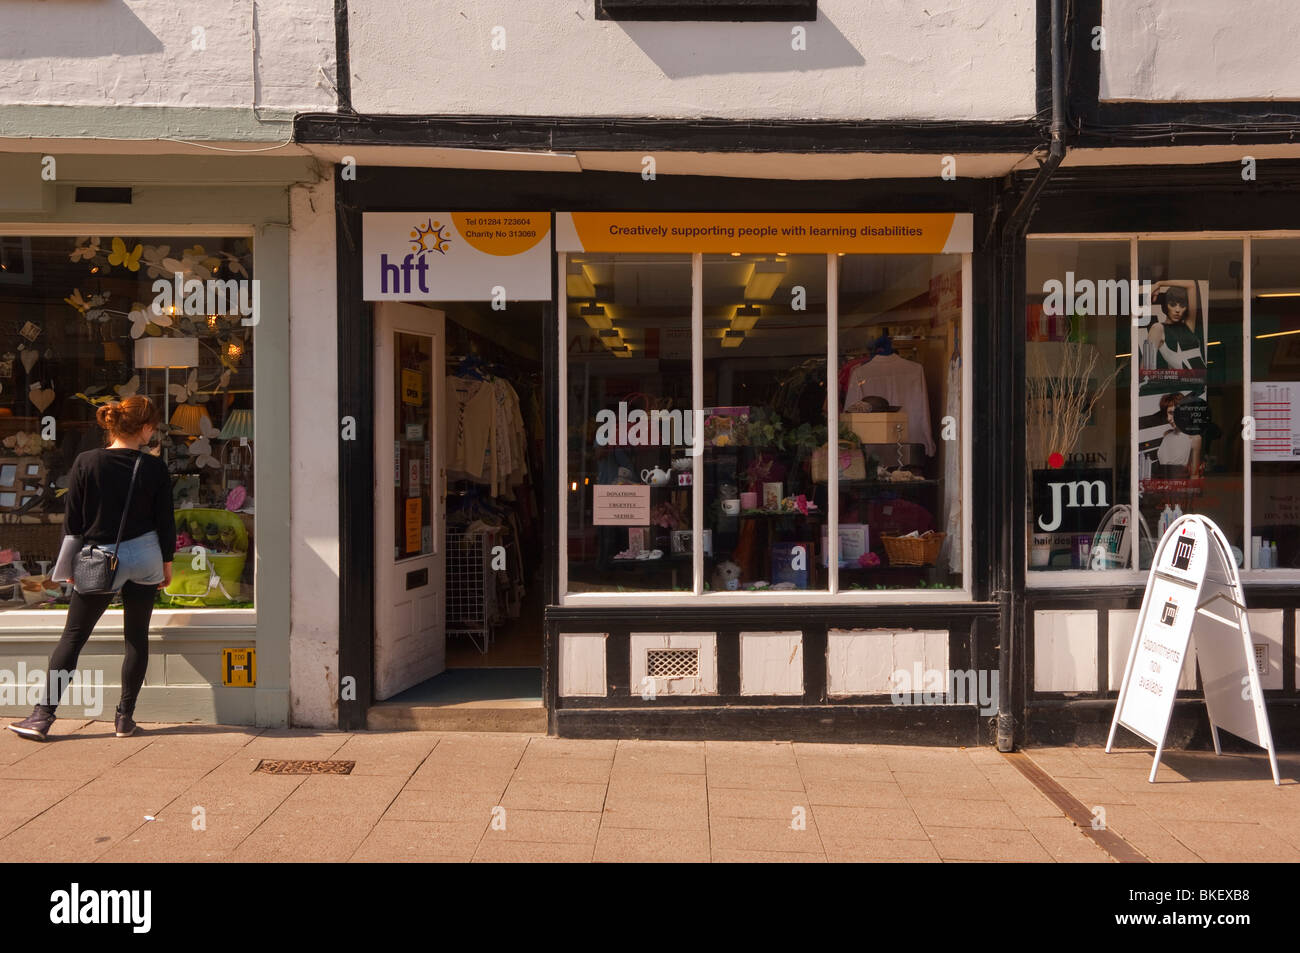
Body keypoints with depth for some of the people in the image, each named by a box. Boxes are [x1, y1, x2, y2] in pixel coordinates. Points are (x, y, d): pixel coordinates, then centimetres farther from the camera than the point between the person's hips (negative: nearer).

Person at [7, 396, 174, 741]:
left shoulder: (86, 462, -6)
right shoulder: (155, 467, -6)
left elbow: (72, 519, -1)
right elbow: (165, 520, -1)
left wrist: (69, 563, 9)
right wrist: (167, 562, 11)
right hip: (145, 559, 0)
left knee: (73, 637, 8)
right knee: (137, 638, 9)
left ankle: (42, 716, 6)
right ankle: (125, 717, 13)